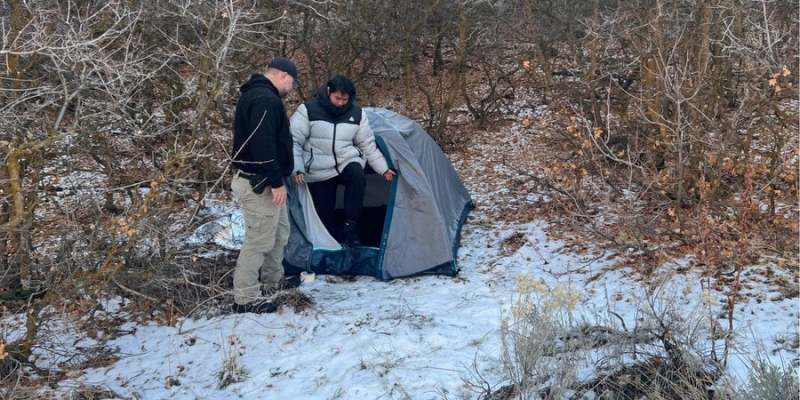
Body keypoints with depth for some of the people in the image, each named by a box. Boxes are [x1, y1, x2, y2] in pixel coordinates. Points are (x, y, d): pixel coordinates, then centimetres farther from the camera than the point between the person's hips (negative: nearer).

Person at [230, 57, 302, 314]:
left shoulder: (255, 94, 16)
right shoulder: (266, 99, -20)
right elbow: (263, 144, -27)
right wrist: (276, 181, -23)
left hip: (261, 180, 11)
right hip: (260, 183, -11)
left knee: (279, 232, 22)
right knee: (259, 239, -6)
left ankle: (273, 282, 36)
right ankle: (245, 299, 1)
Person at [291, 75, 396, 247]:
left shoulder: (357, 113, -2)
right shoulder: (308, 110, -12)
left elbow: (368, 145, 9)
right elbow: (293, 141, -10)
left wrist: (384, 169, 8)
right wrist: (298, 169, -20)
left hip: (347, 162, 2)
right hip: (320, 171, -2)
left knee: (358, 177, -32)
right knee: (324, 214, -6)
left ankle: (350, 226, -20)